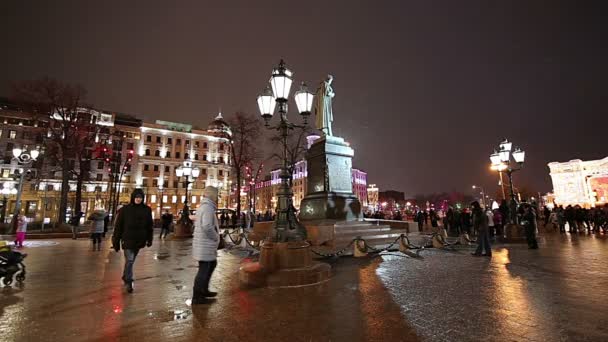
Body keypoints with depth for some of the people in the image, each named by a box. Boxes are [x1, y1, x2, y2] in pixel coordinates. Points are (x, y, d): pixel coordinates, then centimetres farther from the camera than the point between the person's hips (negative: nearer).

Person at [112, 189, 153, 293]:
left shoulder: (147, 210, 0)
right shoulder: (125, 209, -5)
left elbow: (150, 226, 5)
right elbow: (118, 226, -3)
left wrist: (149, 239, 4)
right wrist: (116, 241, -3)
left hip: (139, 240, 3)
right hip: (128, 239, -3)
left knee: (131, 261, 17)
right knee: (129, 261, -6)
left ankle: (125, 277, 37)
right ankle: (129, 282, 5)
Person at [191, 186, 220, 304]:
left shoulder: (203, 206, 13)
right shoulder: (208, 207, -20)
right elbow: (207, 227, -32)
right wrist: (216, 238, -15)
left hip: (203, 244, 10)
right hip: (205, 246, -10)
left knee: (211, 264, 22)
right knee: (204, 270, 1)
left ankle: (204, 290, 34)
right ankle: (197, 297, 14)